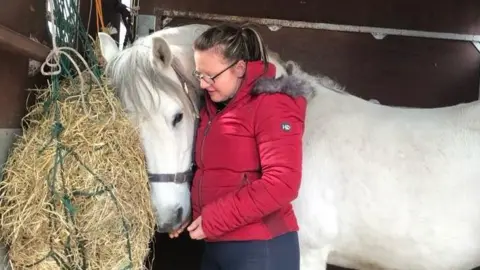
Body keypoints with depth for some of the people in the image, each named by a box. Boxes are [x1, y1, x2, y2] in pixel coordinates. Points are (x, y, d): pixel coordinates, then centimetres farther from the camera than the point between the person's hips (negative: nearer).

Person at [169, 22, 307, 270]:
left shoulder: (272, 104, -14)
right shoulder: (212, 106, 11)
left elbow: (281, 184, -23)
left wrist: (213, 219, -20)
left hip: (261, 249, -8)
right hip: (215, 245, 8)